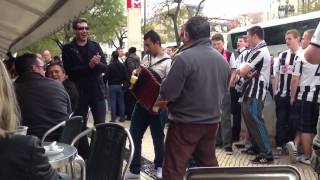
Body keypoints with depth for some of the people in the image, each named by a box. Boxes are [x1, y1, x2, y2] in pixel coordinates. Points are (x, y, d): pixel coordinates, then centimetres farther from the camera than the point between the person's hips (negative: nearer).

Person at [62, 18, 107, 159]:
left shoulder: (95, 45, 7)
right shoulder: (68, 49, 0)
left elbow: (104, 67, -1)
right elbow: (69, 71, -12)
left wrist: (96, 63, -23)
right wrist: (89, 65, -22)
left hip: (97, 91, 2)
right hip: (79, 93, -1)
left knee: (101, 125, 3)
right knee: (81, 126, 7)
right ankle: (84, 157, 19)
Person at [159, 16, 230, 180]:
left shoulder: (185, 58, -18)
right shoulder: (222, 60, 5)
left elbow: (167, 93, -18)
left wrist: (162, 93, 2)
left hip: (185, 123, -7)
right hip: (212, 121, 7)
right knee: (209, 164, 20)